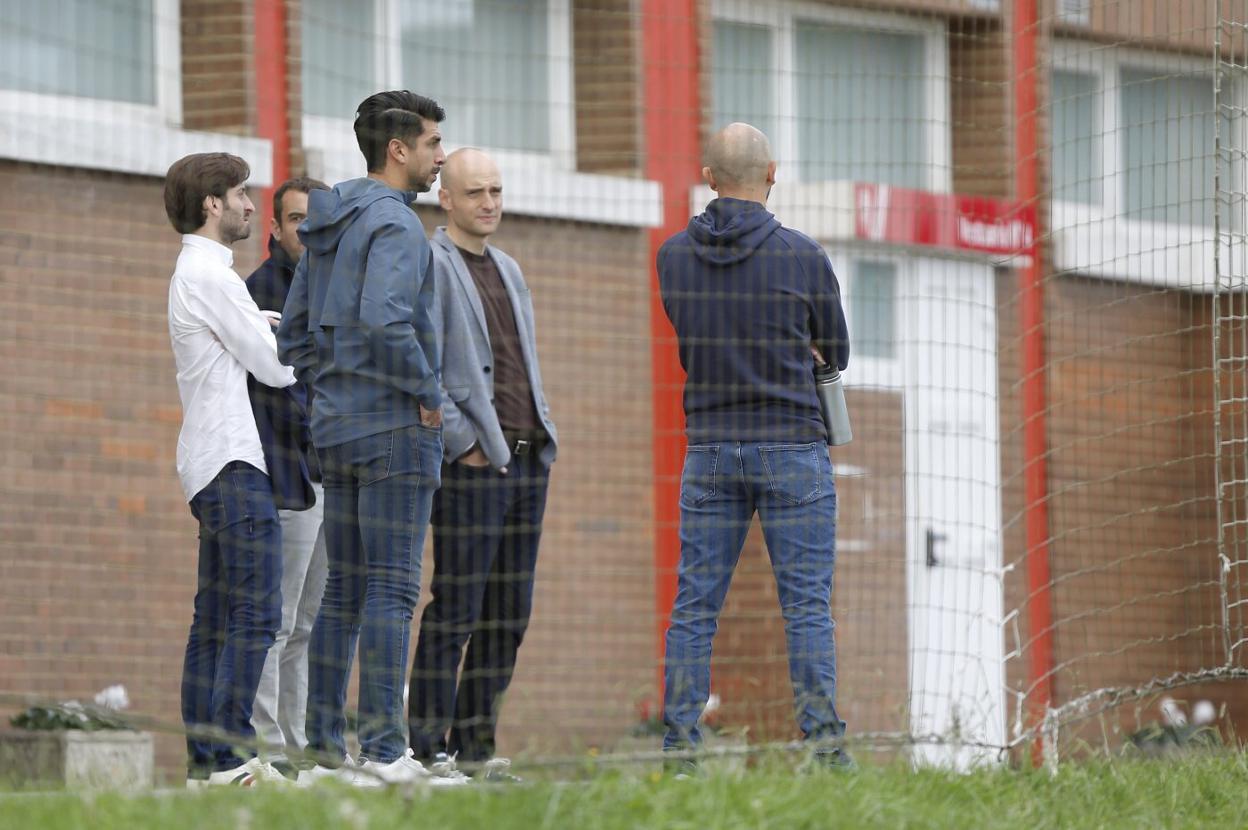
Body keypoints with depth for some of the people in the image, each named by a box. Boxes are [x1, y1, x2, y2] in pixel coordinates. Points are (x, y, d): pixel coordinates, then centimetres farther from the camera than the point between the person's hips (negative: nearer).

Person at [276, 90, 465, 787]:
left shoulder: (328, 227, 15)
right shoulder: (394, 222, -13)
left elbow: (295, 334, 19)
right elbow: (386, 320, -28)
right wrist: (427, 392, -15)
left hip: (337, 431, 9)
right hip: (397, 428, -9)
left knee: (345, 590, 11)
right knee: (393, 590, -8)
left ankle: (326, 744, 13)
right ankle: (385, 751, -10)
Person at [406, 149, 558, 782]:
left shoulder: (508, 271, 20)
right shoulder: (432, 268, -6)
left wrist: (539, 434, 13)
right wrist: (464, 445, -15)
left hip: (527, 461, 8)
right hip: (473, 465, -8)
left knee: (508, 614, 8)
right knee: (455, 610, -9)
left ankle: (476, 743, 12)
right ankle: (429, 748, -7)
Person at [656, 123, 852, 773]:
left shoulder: (674, 257, 0)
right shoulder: (802, 257, -8)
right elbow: (836, 352, 7)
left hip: (709, 450, 3)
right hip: (793, 450, -3)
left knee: (695, 605, 5)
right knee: (807, 605, -1)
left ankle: (679, 748, 2)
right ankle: (823, 743, -5)